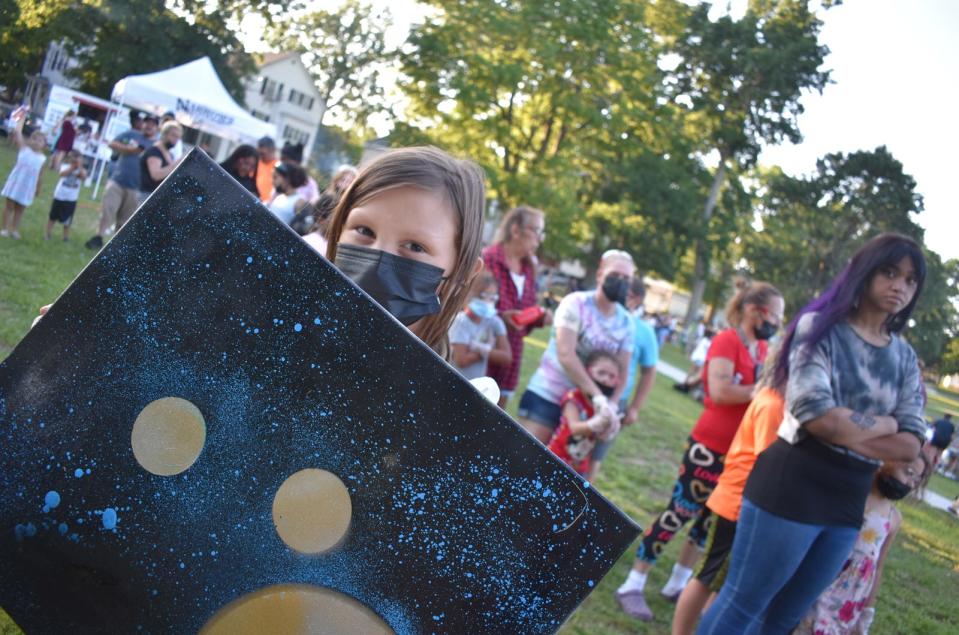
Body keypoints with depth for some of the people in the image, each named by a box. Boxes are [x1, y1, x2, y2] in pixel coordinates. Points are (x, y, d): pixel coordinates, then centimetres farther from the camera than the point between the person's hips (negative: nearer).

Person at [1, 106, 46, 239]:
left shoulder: (42, 158, 3)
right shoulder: (23, 148, -1)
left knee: (21, 208, 10)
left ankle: (15, 229, 17)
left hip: (28, 185, 2)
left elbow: (39, 175, 10)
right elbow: (17, 132, -7)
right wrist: (22, 118, 0)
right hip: (16, 181, -2)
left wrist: (38, 188, 12)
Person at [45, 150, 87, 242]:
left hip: (71, 200, -1)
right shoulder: (65, 167, -5)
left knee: (67, 220, 7)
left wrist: (79, 167, -27)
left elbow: (83, 176, -28)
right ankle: (47, 233, 25)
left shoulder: (81, 171, -6)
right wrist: (72, 167, -26)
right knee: (53, 217, 13)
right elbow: (62, 173, -26)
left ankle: (66, 236, 18)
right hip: (59, 197, 1)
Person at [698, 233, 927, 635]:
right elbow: (820, 417, -20)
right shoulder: (819, 326, -8)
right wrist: (884, 424, -4)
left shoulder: (905, 357, 8)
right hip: (791, 489, -6)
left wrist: (847, 431, -14)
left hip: (849, 504, 6)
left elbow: (911, 446, 0)